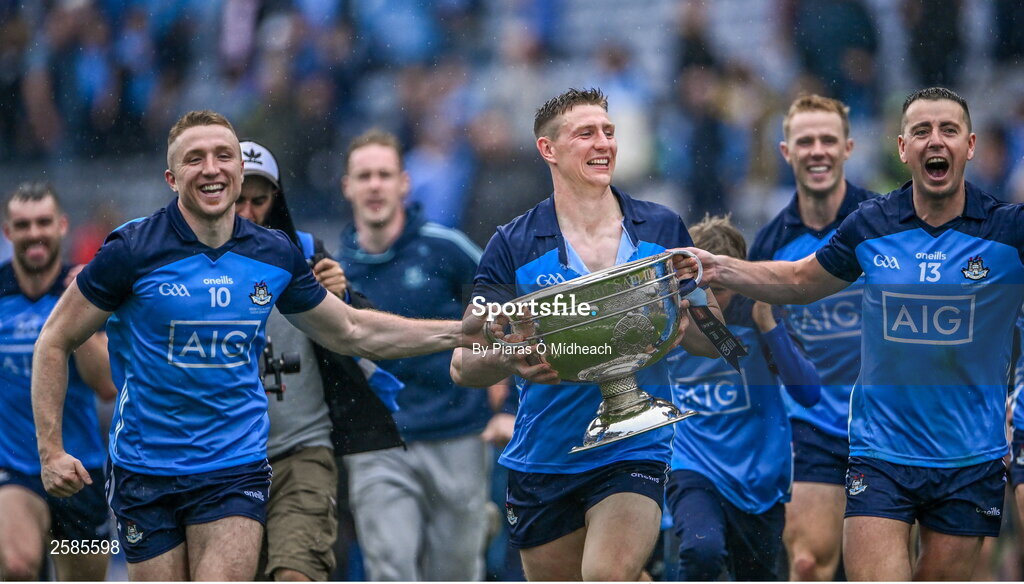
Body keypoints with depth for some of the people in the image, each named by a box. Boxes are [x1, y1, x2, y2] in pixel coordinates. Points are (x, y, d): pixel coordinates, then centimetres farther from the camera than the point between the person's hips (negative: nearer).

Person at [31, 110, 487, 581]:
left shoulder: (276, 255, 3)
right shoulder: (133, 250, -8)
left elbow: (351, 333, 18)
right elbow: (55, 341, -1)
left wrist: (461, 332, 14)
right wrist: (51, 451, -8)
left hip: (236, 466, 1)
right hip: (144, 468, -1)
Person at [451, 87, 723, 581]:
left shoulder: (662, 230, 2)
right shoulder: (514, 245, -2)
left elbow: (713, 340, 8)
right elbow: (463, 364, -4)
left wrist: (685, 323, -15)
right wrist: (508, 360, -26)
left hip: (634, 451, -1)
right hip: (542, 461, 1)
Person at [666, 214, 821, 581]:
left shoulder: (756, 314, -8)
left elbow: (809, 394, -16)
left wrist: (769, 326, -24)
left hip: (758, 478, 1)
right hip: (691, 470, -1)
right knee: (703, 550, -32)